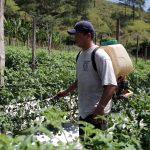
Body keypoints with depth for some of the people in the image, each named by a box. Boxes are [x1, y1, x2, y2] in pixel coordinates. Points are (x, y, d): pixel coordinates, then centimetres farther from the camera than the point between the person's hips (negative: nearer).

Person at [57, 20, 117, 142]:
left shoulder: (100, 55, -17)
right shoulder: (81, 55, 10)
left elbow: (111, 85, -22)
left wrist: (100, 108, -24)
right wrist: (67, 91, 21)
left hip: (96, 113, -8)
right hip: (84, 110, 8)